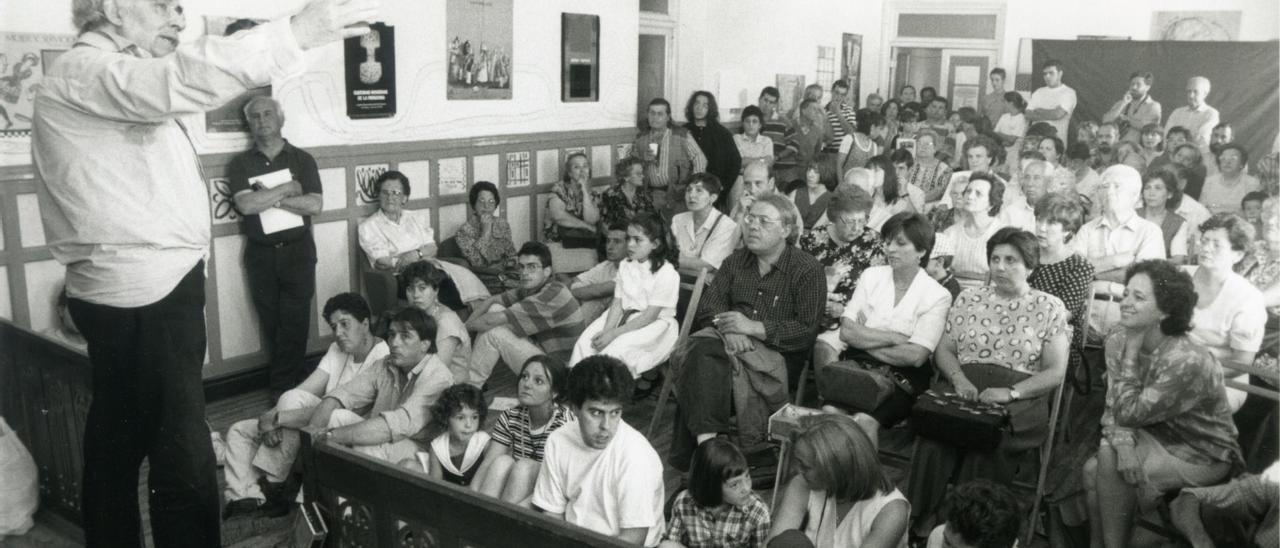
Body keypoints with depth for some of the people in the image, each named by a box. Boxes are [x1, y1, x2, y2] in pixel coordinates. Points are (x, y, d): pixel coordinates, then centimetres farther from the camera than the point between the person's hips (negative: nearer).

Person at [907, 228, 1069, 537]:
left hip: (1019, 399, -2)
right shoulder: (969, 298, 17)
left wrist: (1011, 392, -14)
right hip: (962, 389, 2)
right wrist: (959, 379, -7)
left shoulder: (1049, 307, 8)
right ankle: (923, 521, -23)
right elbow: (943, 350, 15)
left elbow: (1056, 371, 1)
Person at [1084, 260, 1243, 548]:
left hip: (1203, 456, -6)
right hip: (1155, 438, 6)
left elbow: (1129, 412, -26)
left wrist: (1131, 352, -25)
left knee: (1109, 463, -25)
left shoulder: (1188, 362, -29)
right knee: (1092, 468, -18)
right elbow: (1113, 408, -6)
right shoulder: (1117, 341, -8)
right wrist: (1123, 445, -26)